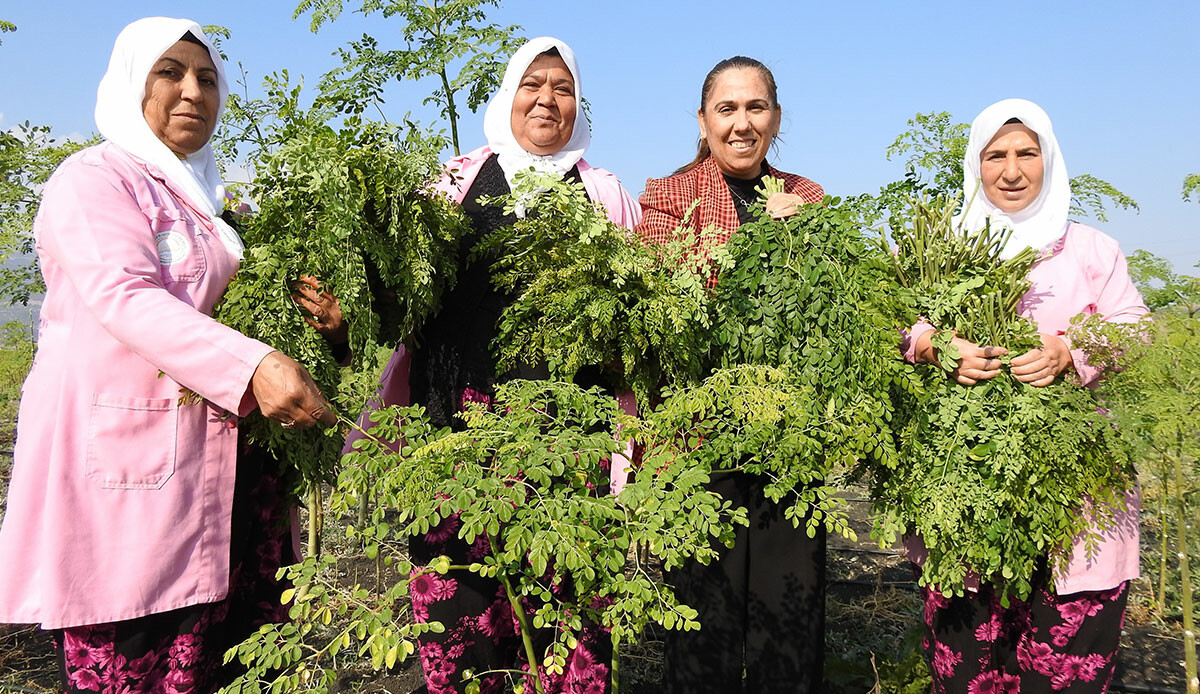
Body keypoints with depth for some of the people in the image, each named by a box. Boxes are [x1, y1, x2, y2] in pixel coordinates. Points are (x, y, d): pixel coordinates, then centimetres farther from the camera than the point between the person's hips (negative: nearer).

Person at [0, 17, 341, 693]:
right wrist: (252, 365, -30)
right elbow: (124, 297, -17)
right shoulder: (94, 179, -1)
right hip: (120, 453, -6)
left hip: (211, 456, 7)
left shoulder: (211, 200, 22)